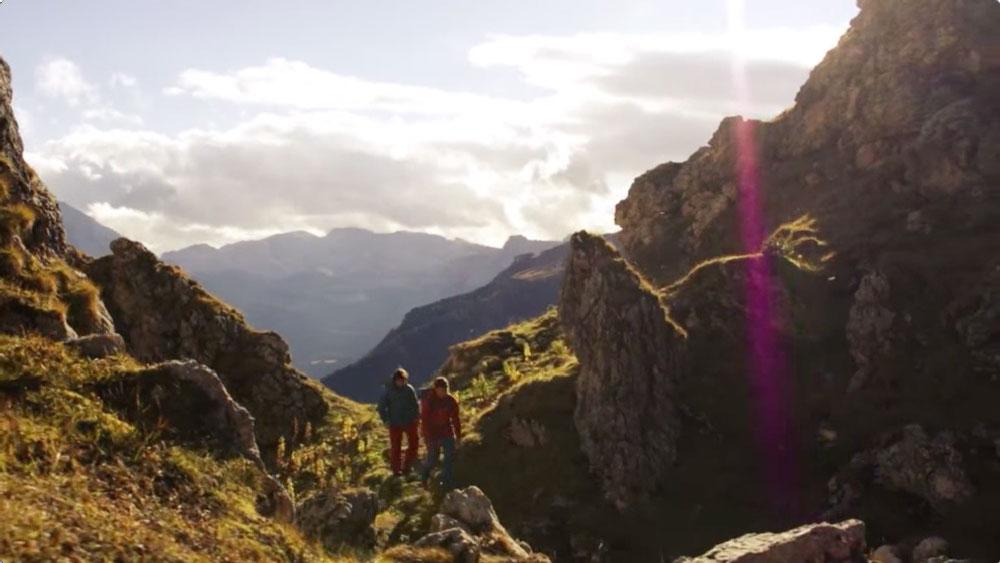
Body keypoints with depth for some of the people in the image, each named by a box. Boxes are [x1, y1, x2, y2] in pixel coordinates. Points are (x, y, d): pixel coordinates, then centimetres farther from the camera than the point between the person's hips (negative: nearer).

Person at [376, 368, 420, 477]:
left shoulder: (409, 389, -1)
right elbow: (381, 406, -1)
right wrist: (385, 420, -8)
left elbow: (415, 404, 9)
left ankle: (407, 466, 20)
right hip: (395, 424, -2)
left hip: (410, 422, 2)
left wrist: (417, 417, 1)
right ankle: (396, 470, 17)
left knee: (414, 443, 5)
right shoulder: (389, 391, -7)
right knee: (395, 447, 4)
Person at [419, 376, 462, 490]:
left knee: (450, 457, -4)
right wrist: (427, 437, -18)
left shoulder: (451, 400, -5)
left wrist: (458, 435, 7)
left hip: (447, 433, 3)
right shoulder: (428, 401, -16)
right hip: (433, 434, -3)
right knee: (433, 460, 8)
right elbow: (424, 420, -15)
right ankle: (425, 473, 39)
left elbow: (455, 419, 4)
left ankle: (447, 482, 6)